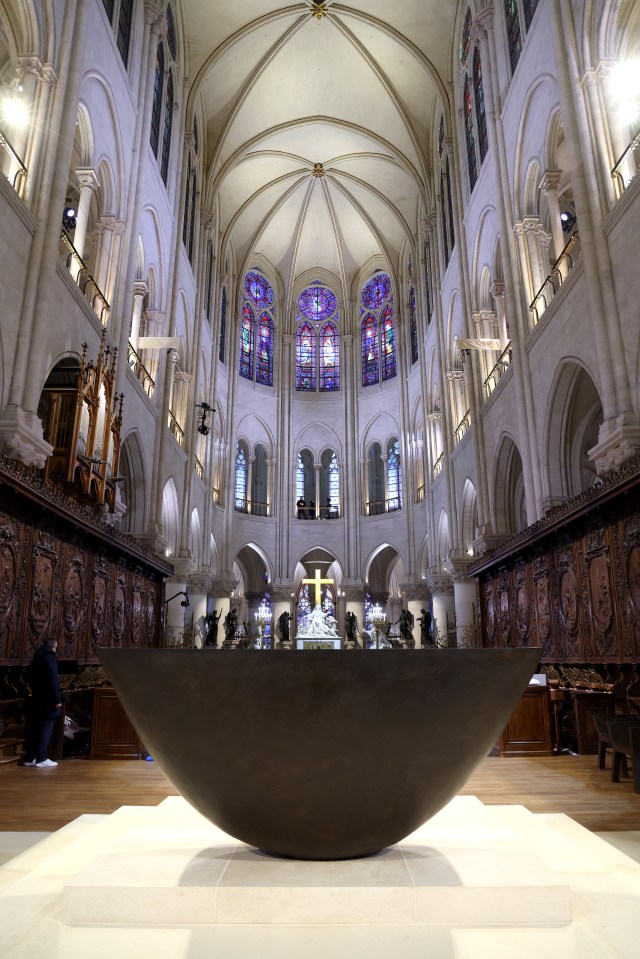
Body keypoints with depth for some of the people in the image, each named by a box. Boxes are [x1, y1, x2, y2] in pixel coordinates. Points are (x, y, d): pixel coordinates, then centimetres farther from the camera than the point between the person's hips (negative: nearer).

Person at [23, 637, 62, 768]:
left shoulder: (35, 659, 14)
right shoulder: (50, 658, -12)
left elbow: (29, 677, 19)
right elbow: (53, 681, -18)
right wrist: (57, 699, -17)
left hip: (35, 699, 8)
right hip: (46, 700, -8)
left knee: (32, 728, 10)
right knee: (46, 728, -5)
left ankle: (29, 758, 13)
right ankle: (41, 759, -6)